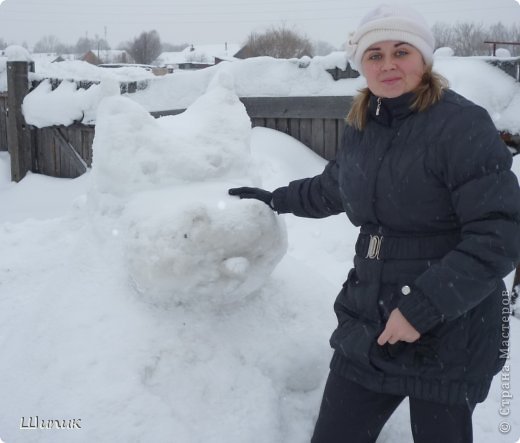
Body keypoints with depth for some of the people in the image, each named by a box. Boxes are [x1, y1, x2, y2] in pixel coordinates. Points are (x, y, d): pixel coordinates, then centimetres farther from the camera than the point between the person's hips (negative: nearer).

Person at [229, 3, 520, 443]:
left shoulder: (462, 124, -15)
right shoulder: (361, 127, 6)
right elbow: (333, 188, 27)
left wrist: (422, 308, -22)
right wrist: (276, 199, 37)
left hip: (448, 336, -6)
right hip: (368, 325, 6)